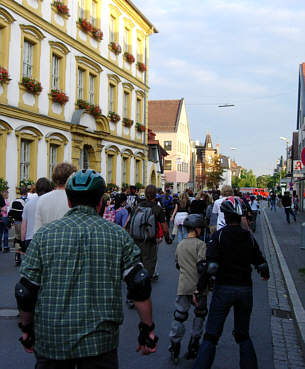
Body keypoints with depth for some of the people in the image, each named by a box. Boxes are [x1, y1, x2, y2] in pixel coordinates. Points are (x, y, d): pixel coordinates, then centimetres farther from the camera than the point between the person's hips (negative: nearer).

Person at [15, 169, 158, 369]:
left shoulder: (44, 234, -2)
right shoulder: (118, 234, -2)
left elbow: (26, 291, 0)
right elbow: (140, 286, -5)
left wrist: (27, 329, 15)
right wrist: (148, 329, 5)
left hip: (51, 339, 1)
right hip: (100, 341, -1)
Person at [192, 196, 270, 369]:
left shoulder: (220, 235, -8)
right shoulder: (249, 237, 3)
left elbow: (211, 266, -17)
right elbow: (261, 263, 8)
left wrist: (199, 289, -11)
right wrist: (265, 274, 31)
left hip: (224, 289, -3)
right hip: (246, 290, 4)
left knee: (211, 336, 2)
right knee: (243, 335, 19)